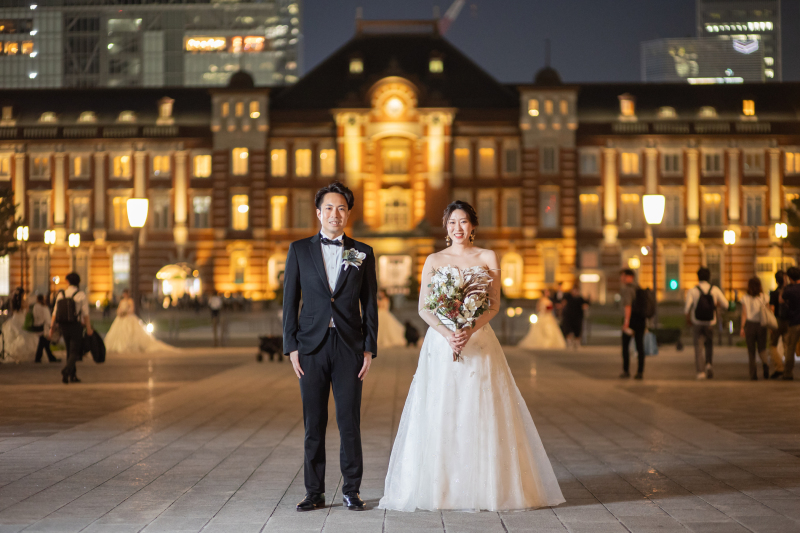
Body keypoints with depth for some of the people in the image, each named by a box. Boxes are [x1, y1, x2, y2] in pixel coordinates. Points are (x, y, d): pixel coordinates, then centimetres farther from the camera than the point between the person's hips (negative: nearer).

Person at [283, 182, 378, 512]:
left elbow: (370, 304, 8)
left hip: (349, 347, 0)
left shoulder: (362, 253, 8)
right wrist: (291, 347, -2)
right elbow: (290, 301, 6)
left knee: (350, 422, 0)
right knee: (314, 423, 3)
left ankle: (351, 490, 11)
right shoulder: (299, 250, 6)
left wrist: (369, 348, 0)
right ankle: (314, 493, 10)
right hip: (312, 347, 0)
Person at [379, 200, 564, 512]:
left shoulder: (487, 258, 7)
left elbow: (495, 304, 1)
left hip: (479, 341, 0)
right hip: (441, 343, 0)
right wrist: (446, 334, -15)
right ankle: (439, 486, 1)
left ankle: (487, 486, 1)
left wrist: (471, 331, -15)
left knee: (482, 414, -4)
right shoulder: (434, 261, 8)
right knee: (439, 413, -4)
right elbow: (423, 308, 2)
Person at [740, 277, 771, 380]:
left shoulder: (745, 299, -3)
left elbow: (744, 314, -3)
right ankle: (765, 363, -17)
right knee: (762, 349, 11)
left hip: (749, 325, 0)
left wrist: (742, 328, 3)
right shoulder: (764, 297, -2)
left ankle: (753, 374, 2)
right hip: (761, 325, 0)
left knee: (751, 351, 6)